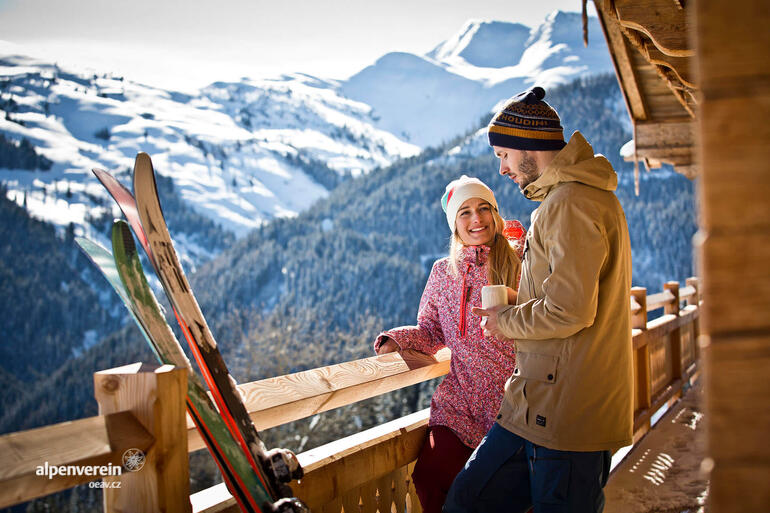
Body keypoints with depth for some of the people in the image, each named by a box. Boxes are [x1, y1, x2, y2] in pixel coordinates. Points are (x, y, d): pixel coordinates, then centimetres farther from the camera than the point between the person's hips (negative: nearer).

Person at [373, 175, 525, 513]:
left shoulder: (517, 263, 0)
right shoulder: (444, 272, 9)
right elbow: (431, 333, 16)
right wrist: (398, 339, -2)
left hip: (512, 398, -2)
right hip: (461, 399, 2)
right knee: (431, 478, -15)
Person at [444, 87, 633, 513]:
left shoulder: (571, 204, -16)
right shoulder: (564, 197, 18)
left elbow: (570, 311, -22)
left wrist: (506, 322, -5)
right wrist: (517, 306, 13)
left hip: (565, 410, -10)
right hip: (540, 403, 10)